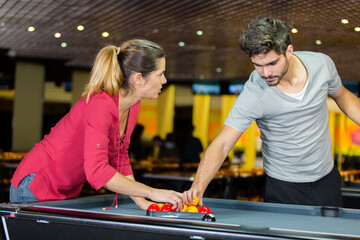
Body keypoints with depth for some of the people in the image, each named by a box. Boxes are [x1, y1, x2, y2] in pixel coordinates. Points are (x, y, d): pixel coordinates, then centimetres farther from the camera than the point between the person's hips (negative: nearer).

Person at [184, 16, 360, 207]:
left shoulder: (321, 64, -13)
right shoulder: (253, 94, -25)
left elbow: (342, 97, 9)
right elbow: (222, 143, -28)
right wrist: (198, 185, -43)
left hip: (327, 178, 4)